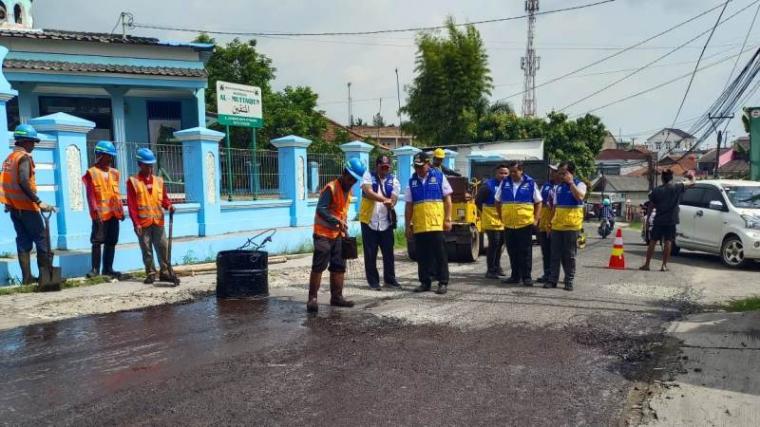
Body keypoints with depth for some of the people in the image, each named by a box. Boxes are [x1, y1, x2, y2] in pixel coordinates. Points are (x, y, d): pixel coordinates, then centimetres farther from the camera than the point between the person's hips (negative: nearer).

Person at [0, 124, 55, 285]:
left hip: (13, 206, 8)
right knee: (42, 239, -1)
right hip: (26, 206, -8)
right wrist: (38, 202, -26)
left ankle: (27, 277, 9)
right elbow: (23, 182, -24)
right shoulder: (24, 157, -12)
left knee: (23, 241, 9)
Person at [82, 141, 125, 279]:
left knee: (111, 242, 8)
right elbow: (90, 194, -7)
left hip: (114, 213, 5)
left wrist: (121, 210, 12)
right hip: (100, 214, -5)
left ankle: (108, 268, 15)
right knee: (97, 241, -5)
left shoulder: (114, 173, 15)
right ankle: (95, 268, 3)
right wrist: (94, 209, -18)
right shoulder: (91, 173, 0)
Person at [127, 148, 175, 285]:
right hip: (143, 223, -3)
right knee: (146, 250, 4)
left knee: (163, 247, 2)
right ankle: (151, 274, 12)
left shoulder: (159, 180, 12)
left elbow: (164, 198, 16)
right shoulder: (132, 181, 0)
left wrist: (169, 205, -9)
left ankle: (164, 272, 10)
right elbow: (131, 204, -4)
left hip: (158, 221, 3)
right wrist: (136, 223, -10)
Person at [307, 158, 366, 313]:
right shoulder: (331, 188, -17)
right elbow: (320, 209, -26)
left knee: (339, 266, 10)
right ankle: (312, 298, -3)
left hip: (338, 234, 8)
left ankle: (336, 297, 19)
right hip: (323, 233, -8)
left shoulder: (348, 190, 10)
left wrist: (344, 228, 15)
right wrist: (337, 221, -34)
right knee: (318, 267, -7)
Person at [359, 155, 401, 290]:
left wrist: (390, 203, -29)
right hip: (369, 221, -2)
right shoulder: (368, 176, 0)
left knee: (388, 253, 6)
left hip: (386, 222, 2)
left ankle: (390, 279, 19)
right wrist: (385, 199, -26)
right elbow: (368, 192, -18)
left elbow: (393, 199, -6)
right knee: (370, 254, 4)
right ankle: (373, 281, 14)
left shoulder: (393, 181, 6)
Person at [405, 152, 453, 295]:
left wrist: (448, 219, -5)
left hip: (437, 224, -3)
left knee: (440, 254, -1)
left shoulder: (439, 176, 2)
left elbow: (447, 199, 2)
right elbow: (409, 205, 12)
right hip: (419, 225, 3)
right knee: (422, 256, 8)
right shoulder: (412, 181, 10)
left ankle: (443, 283, 7)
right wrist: (408, 225, 9)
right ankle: (425, 282, 17)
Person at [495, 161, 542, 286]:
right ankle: (515, 276, 18)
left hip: (525, 224, -3)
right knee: (512, 252, 9)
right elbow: (498, 202, 15)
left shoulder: (530, 183, 0)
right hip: (508, 224, 3)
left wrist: (536, 219, -3)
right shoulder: (504, 183, 6)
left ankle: (526, 277, 7)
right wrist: (501, 217, 8)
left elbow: (538, 202, 5)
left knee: (525, 252, 0)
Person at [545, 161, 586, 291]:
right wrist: (551, 222, 11)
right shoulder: (558, 187, 13)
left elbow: (580, 197, -24)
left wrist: (571, 182, -18)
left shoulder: (579, 184, -2)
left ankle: (569, 281, 9)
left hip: (571, 225, -4)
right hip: (557, 225, 5)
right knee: (555, 254, 5)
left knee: (569, 255, 2)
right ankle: (553, 279, 10)